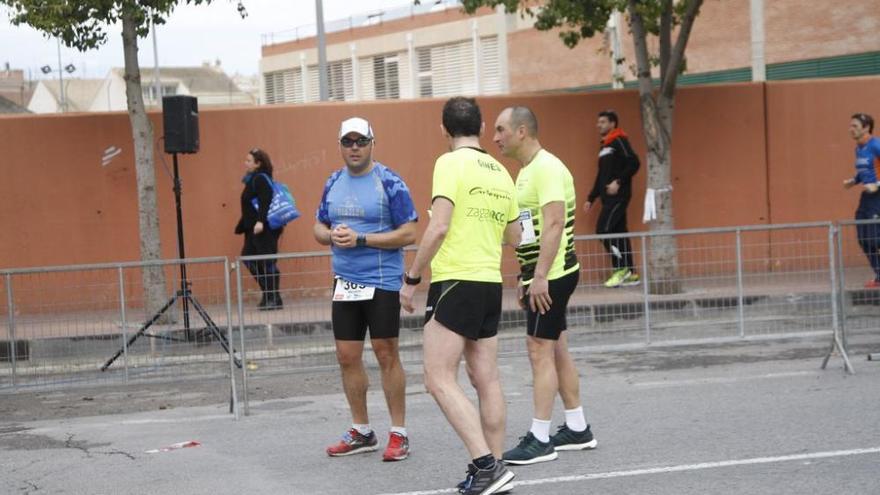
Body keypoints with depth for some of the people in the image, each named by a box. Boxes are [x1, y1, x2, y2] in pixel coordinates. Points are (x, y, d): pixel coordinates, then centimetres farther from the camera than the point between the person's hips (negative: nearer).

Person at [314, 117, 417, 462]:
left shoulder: (390, 183, -9)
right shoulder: (333, 183, 10)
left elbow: (409, 234, -13)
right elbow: (319, 227, 17)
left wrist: (360, 239, -19)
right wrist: (331, 236, -7)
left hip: (382, 282, -6)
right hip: (345, 283, 6)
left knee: (386, 355, -2)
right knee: (347, 357, 9)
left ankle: (398, 434, 8)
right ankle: (361, 432, 22)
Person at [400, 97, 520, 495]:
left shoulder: (450, 163, -9)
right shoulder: (500, 171, 13)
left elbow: (438, 228, -18)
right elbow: (514, 237, 20)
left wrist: (411, 278, -10)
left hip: (455, 282, -8)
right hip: (491, 283, 8)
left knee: (439, 380, -7)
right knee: (486, 380, 10)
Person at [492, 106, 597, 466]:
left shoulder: (547, 168, -15)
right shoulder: (527, 170, 16)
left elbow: (554, 224, -24)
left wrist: (540, 276, -27)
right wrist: (524, 277, 23)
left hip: (552, 275, -10)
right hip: (540, 276, 10)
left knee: (540, 351, -8)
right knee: (556, 350, 13)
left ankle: (539, 440, -5)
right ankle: (577, 429, 21)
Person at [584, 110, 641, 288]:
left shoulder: (619, 141, -7)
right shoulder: (604, 146, 20)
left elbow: (634, 163, -17)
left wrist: (619, 182, -23)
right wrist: (591, 199, 22)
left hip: (618, 195, -9)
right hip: (608, 197, 9)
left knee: (603, 229, -15)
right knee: (619, 233, 6)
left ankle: (621, 269, -10)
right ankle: (631, 273, 8)